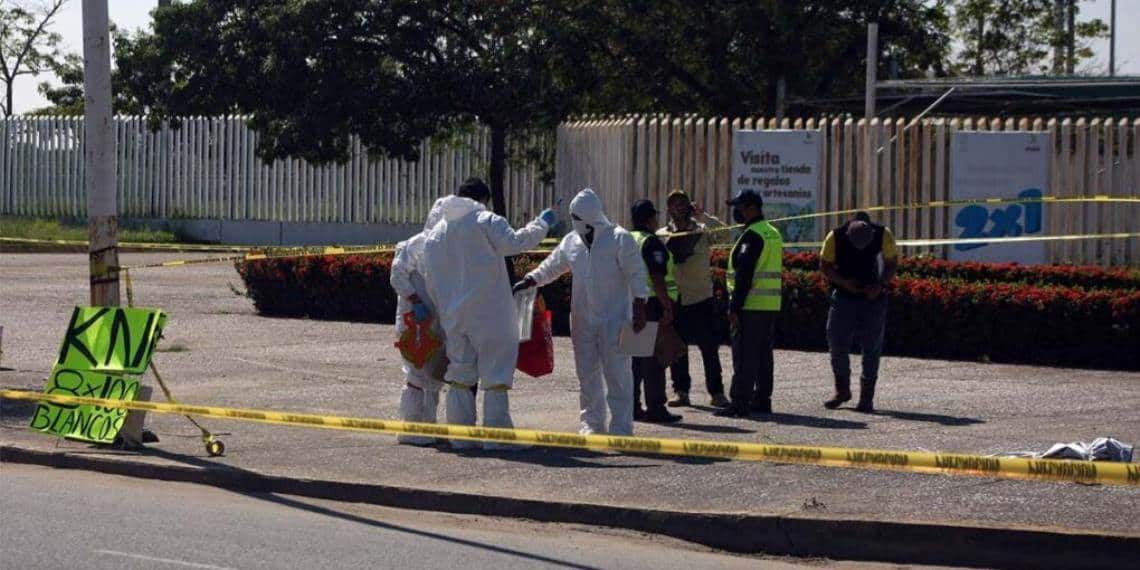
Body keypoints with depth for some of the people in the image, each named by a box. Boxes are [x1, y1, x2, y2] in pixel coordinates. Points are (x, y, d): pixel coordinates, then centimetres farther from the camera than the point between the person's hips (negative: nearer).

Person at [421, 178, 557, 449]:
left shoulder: (435, 234, 14)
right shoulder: (487, 222, -6)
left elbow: (431, 282, 16)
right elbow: (514, 243, -14)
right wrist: (542, 223, 0)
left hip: (453, 315, 6)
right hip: (488, 314, -6)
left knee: (460, 376, 12)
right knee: (496, 374, -1)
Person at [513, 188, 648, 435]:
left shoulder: (619, 239, -8)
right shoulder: (571, 242, 7)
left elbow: (637, 275, -8)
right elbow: (550, 267, 17)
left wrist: (639, 309, -12)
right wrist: (526, 282, 3)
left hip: (614, 319, -6)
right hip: (582, 320, 6)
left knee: (617, 373, -5)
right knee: (587, 374, 9)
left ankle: (621, 427, -2)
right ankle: (592, 423, 18)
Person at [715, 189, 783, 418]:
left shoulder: (752, 235, -14)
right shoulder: (774, 234, 17)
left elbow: (744, 274, -19)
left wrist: (734, 307, -18)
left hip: (751, 305, -9)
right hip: (771, 305, 9)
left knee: (744, 355, -8)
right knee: (764, 354, 13)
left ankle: (739, 402, -10)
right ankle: (762, 399, 17)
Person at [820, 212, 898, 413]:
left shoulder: (883, 235, -15)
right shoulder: (835, 237, -16)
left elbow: (892, 263, -1)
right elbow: (824, 266, -4)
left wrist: (880, 285, -16)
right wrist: (843, 282, -19)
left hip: (873, 297, -1)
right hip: (844, 296, 1)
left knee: (871, 348, -1)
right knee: (837, 343, -2)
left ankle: (866, 398, 5)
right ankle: (842, 390, 16)